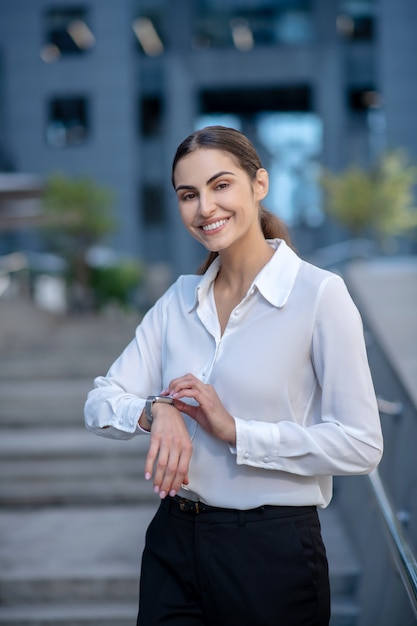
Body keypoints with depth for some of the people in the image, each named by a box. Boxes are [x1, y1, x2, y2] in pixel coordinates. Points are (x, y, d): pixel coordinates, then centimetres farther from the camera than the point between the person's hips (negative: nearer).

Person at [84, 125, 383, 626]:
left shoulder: (319, 293, -10)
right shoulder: (179, 299, 7)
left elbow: (361, 445, -14)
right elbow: (101, 405, 3)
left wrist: (236, 431, -19)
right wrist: (156, 411, -18)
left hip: (272, 548, -4)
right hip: (173, 543, 5)